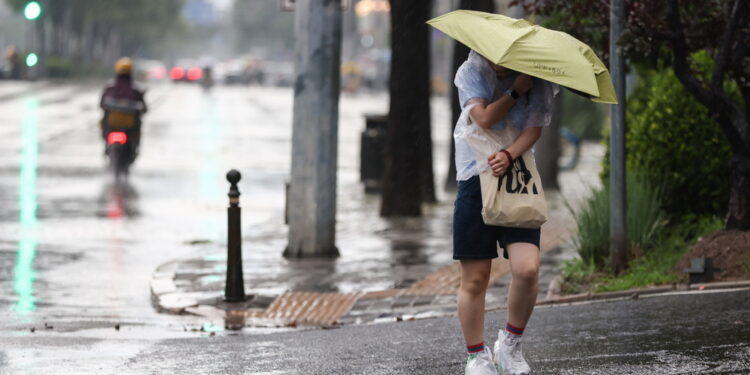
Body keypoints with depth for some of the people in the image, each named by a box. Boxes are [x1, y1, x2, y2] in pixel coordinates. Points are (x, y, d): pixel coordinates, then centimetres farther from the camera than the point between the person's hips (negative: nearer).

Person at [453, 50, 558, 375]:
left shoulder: (535, 82, 4)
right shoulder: (471, 73, 0)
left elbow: (534, 128, -7)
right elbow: (485, 118, -14)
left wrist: (509, 155, -23)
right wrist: (516, 92, -11)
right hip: (475, 183, -1)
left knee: (527, 268, -16)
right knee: (475, 278, 0)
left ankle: (511, 344, 5)